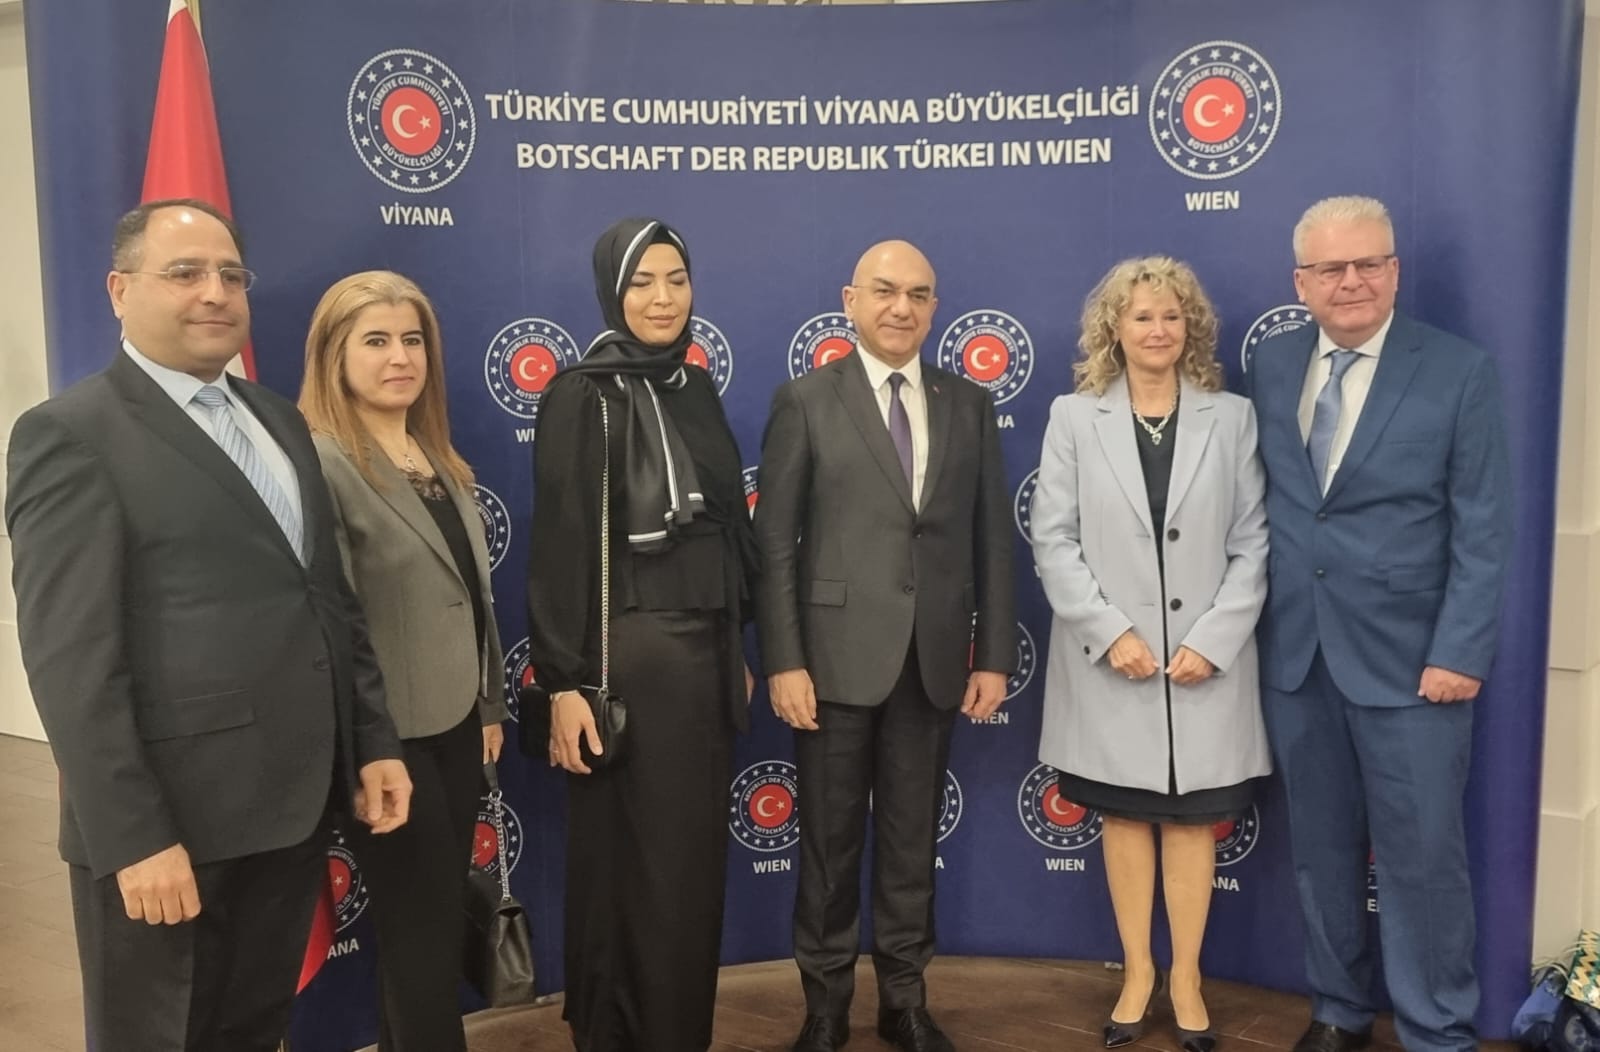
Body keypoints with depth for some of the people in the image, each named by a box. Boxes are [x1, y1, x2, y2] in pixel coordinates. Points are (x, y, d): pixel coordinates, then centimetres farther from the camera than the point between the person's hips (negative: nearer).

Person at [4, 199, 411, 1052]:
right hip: (165, 823, -6)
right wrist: (133, 838, -19)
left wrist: (373, 743, 9)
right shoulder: (70, 434, -9)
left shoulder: (278, 421, 13)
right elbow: (71, 660, -15)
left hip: (290, 807, 6)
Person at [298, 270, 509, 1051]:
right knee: (428, 933, 5)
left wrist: (490, 706, 15)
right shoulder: (320, 462, -13)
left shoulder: (438, 459, 11)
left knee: (428, 927, 18)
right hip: (390, 737, -7)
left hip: (455, 725, 7)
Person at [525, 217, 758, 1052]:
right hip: (628, 659, -6)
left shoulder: (695, 389, 11)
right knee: (635, 866, 4)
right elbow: (559, 546, -12)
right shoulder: (581, 395, -9)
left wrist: (735, 651, 14)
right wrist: (563, 681, -16)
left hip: (705, 652, 7)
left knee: (694, 862, 14)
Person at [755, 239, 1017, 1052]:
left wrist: (994, 654, 2)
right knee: (830, 838, 10)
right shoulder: (805, 401, -1)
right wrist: (783, 661, -11)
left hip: (934, 658, 3)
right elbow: (775, 542, -5)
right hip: (837, 655, -2)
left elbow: (992, 538, 6)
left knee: (912, 838, 14)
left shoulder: (968, 404, 8)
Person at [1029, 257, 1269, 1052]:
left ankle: (1186, 978, 26)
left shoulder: (1232, 418, 3)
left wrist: (1214, 639, -11)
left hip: (1205, 658, 0)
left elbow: (1253, 542, -1)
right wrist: (1110, 630, -13)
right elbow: (1052, 540, -3)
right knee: (1124, 816, 11)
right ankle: (1137, 972, 27)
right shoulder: (1074, 418, 1)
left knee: (1193, 817, 10)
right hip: (1109, 658, 0)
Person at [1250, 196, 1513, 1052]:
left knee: (1421, 857, 4)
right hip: (1294, 652, 4)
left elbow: (1483, 530, -7)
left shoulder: (1459, 372, -4)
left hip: (1407, 655, -3)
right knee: (1320, 848, 15)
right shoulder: (1271, 365, 6)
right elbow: (1259, 505, 6)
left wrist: (1460, 652, -13)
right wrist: (1249, 623, 2)